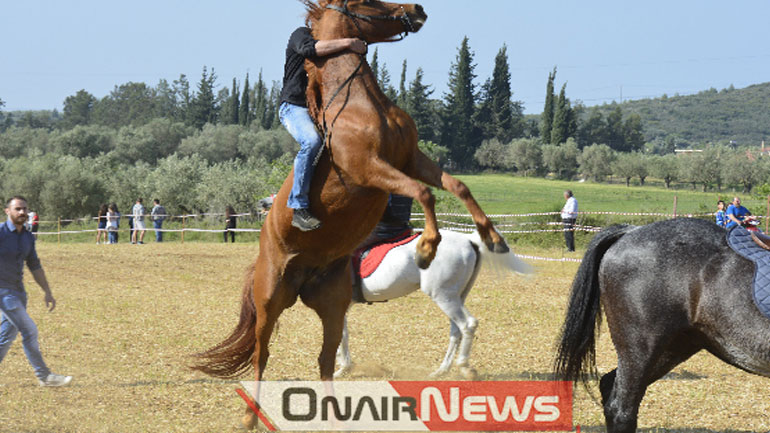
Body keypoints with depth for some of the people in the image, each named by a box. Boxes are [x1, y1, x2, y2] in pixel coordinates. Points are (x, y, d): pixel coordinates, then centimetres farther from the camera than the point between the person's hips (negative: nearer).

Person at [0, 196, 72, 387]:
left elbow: (35, 266, 19)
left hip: (18, 291, 8)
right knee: (29, 330, -10)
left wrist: (48, 292, 15)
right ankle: (44, 376, -3)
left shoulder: (28, 237, 10)